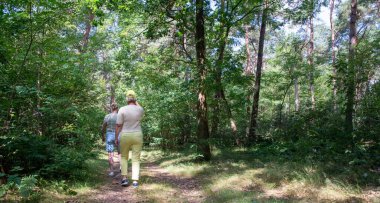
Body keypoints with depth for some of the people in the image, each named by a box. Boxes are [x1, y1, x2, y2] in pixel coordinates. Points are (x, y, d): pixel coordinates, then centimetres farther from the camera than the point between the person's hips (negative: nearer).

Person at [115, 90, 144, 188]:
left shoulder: (122, 109, -10)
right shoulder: (140, 109, -4)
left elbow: (118, 125, -9)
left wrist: (116, 138, -1)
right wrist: (136, 102, 20)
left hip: (125, 136, -1)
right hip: (137, 136, 1)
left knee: (124, 157, 17)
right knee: (136, 159, 7)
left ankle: (124, 178, 8)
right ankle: (135, 181, 1)